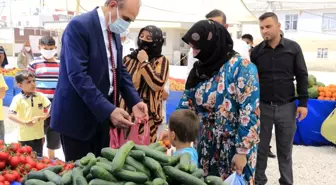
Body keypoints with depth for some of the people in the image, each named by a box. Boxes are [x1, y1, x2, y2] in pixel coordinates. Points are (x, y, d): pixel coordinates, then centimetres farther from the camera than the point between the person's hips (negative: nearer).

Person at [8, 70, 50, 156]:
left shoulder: (41, 96, -2)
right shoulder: (18, 99, -11)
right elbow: (10, 115, -17)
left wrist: (40, 117, -15)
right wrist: (24, 122, -24)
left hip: (39, 135, 3)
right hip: (24, 136, -2)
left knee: (38, 157, 14)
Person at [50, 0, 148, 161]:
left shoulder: (115, 32, 8)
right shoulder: (79, 25, -17)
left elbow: (120, 70, 11)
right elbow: (78, 75, -25)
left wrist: (134, 101, -4)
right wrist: (108, 110, -30)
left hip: (101, 114, 8)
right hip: (77, 116, -7)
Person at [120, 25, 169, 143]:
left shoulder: (161, 61, -2)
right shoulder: (129, 59, 7)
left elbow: (158, 85, -17)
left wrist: (145, 62, -13)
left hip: (147, 113, -3)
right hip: (127, 111, 3)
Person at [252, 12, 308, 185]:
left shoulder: (293, 47, -2)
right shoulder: (256, 51, -1)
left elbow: (302, 76, 2)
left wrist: (303, 103, -3)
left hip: (287, 107, 0)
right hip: (263, 107, 1)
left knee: (285, 150, 11)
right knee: (260, 148, 9)